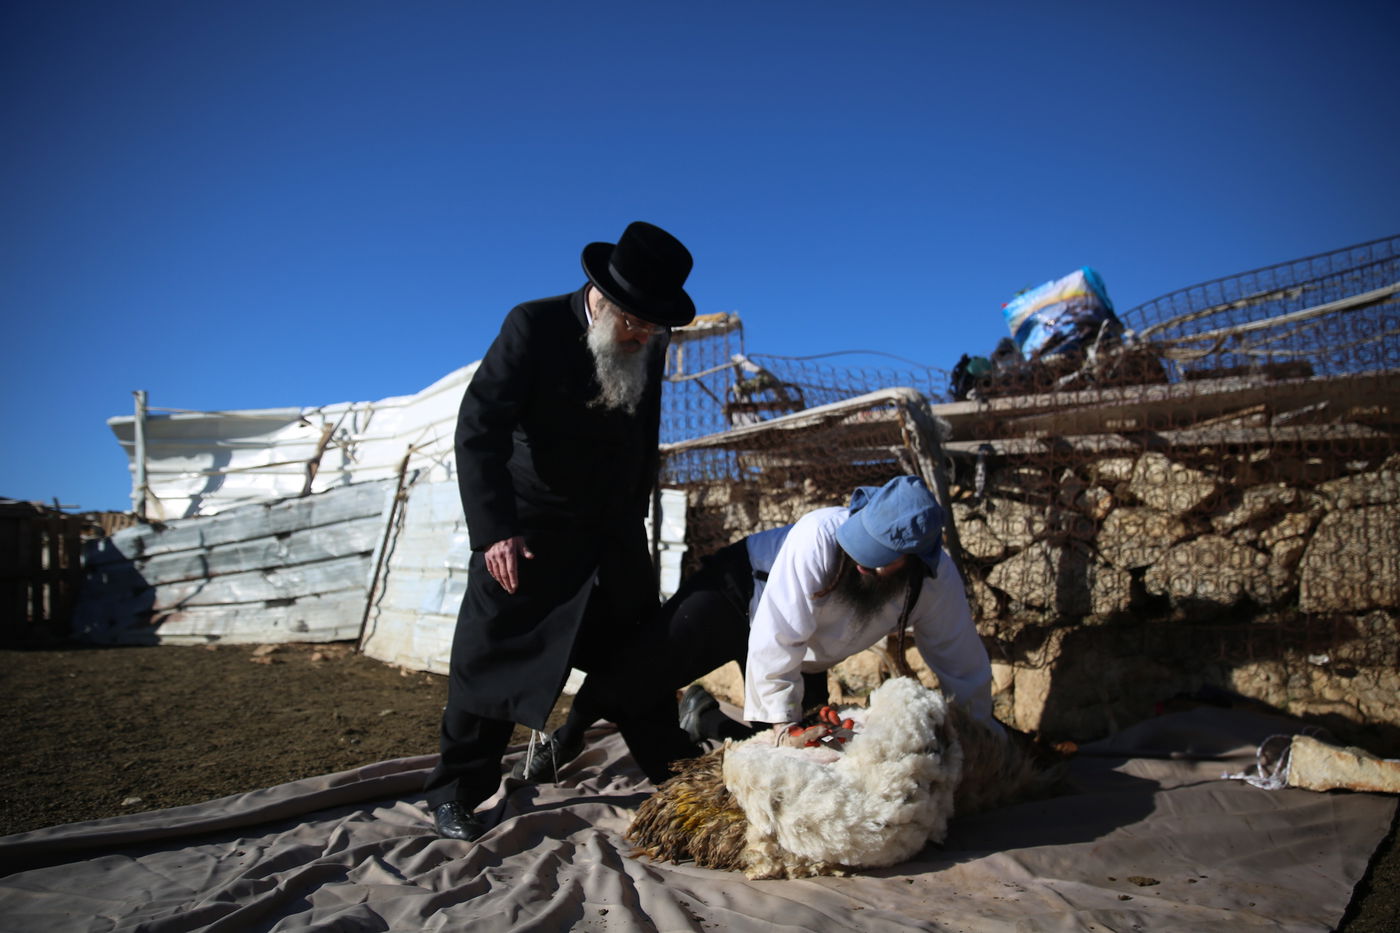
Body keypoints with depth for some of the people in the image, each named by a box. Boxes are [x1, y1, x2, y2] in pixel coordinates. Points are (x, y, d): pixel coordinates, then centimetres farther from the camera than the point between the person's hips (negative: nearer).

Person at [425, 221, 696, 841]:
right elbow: (480, 428, -21)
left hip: (614, 529, 5)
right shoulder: (535, 325, -17)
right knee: (492, 655, 0)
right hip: (529, 529, -4)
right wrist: (494, 531, -28)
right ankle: (455, 791, 16)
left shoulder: (651, 342, -2)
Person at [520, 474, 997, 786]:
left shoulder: (937, 581, -25)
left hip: (805, 662, 5)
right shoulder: (822, 534, -38)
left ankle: (703, 721, 23)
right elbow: (779, 636, -34)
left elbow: (963, 666, -7)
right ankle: (567, 740, 7)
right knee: (642, 666, -18)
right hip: (740, 589, -4)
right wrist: (781, 719, -27)